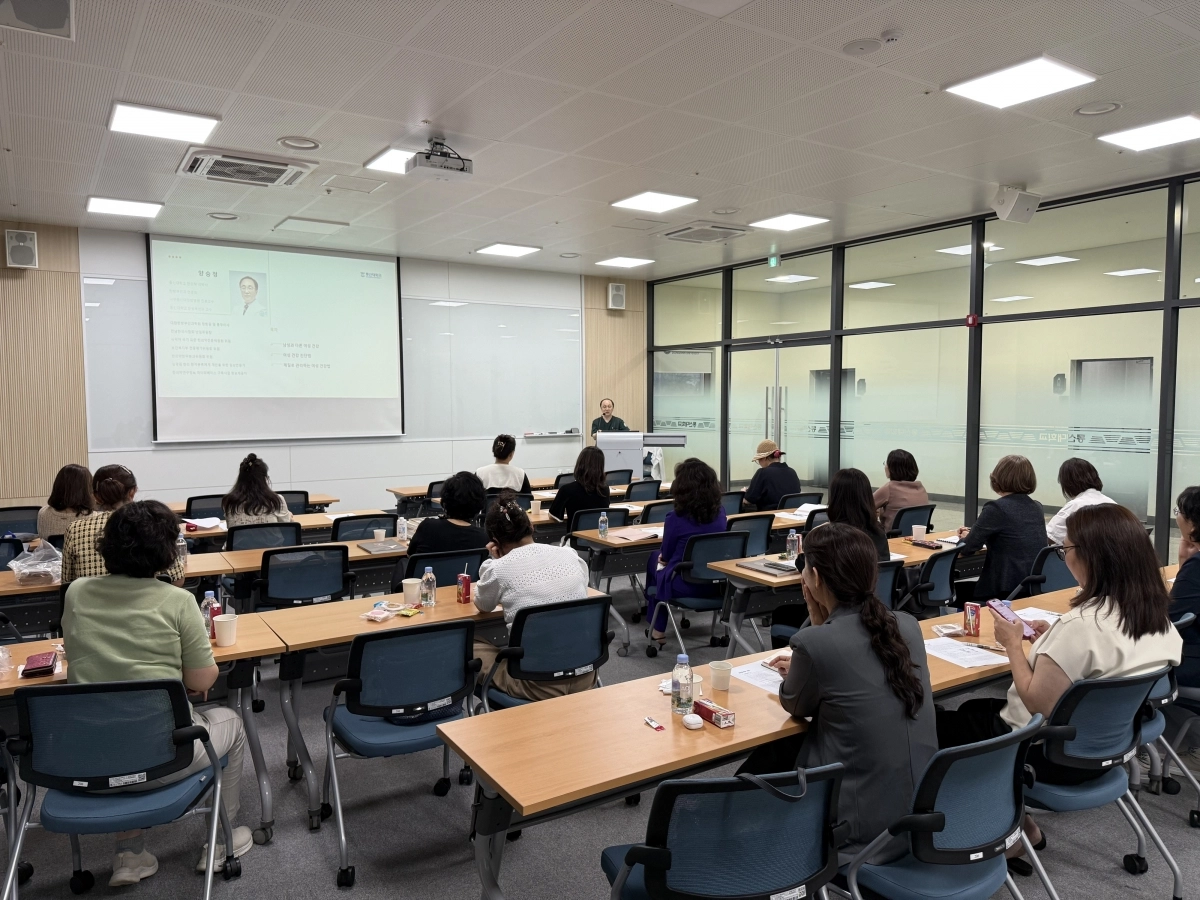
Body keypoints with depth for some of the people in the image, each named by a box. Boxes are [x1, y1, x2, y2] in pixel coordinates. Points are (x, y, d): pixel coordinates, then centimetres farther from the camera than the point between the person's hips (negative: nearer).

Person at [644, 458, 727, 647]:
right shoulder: (720, 512, -2)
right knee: (659, 558, 29)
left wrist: (661, 556, 19)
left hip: (686, 585, -5)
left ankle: (658, 630, 30)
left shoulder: (676, 517, -20)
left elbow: (666, 556, -6)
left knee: (654, 558, 26)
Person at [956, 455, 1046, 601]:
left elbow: (968, 547, -11)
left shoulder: (996, 508, -15)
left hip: (1008, 591, -8)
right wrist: (974, 532, 22)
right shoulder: (1037, 507, 9)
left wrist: (966, 538, 11)